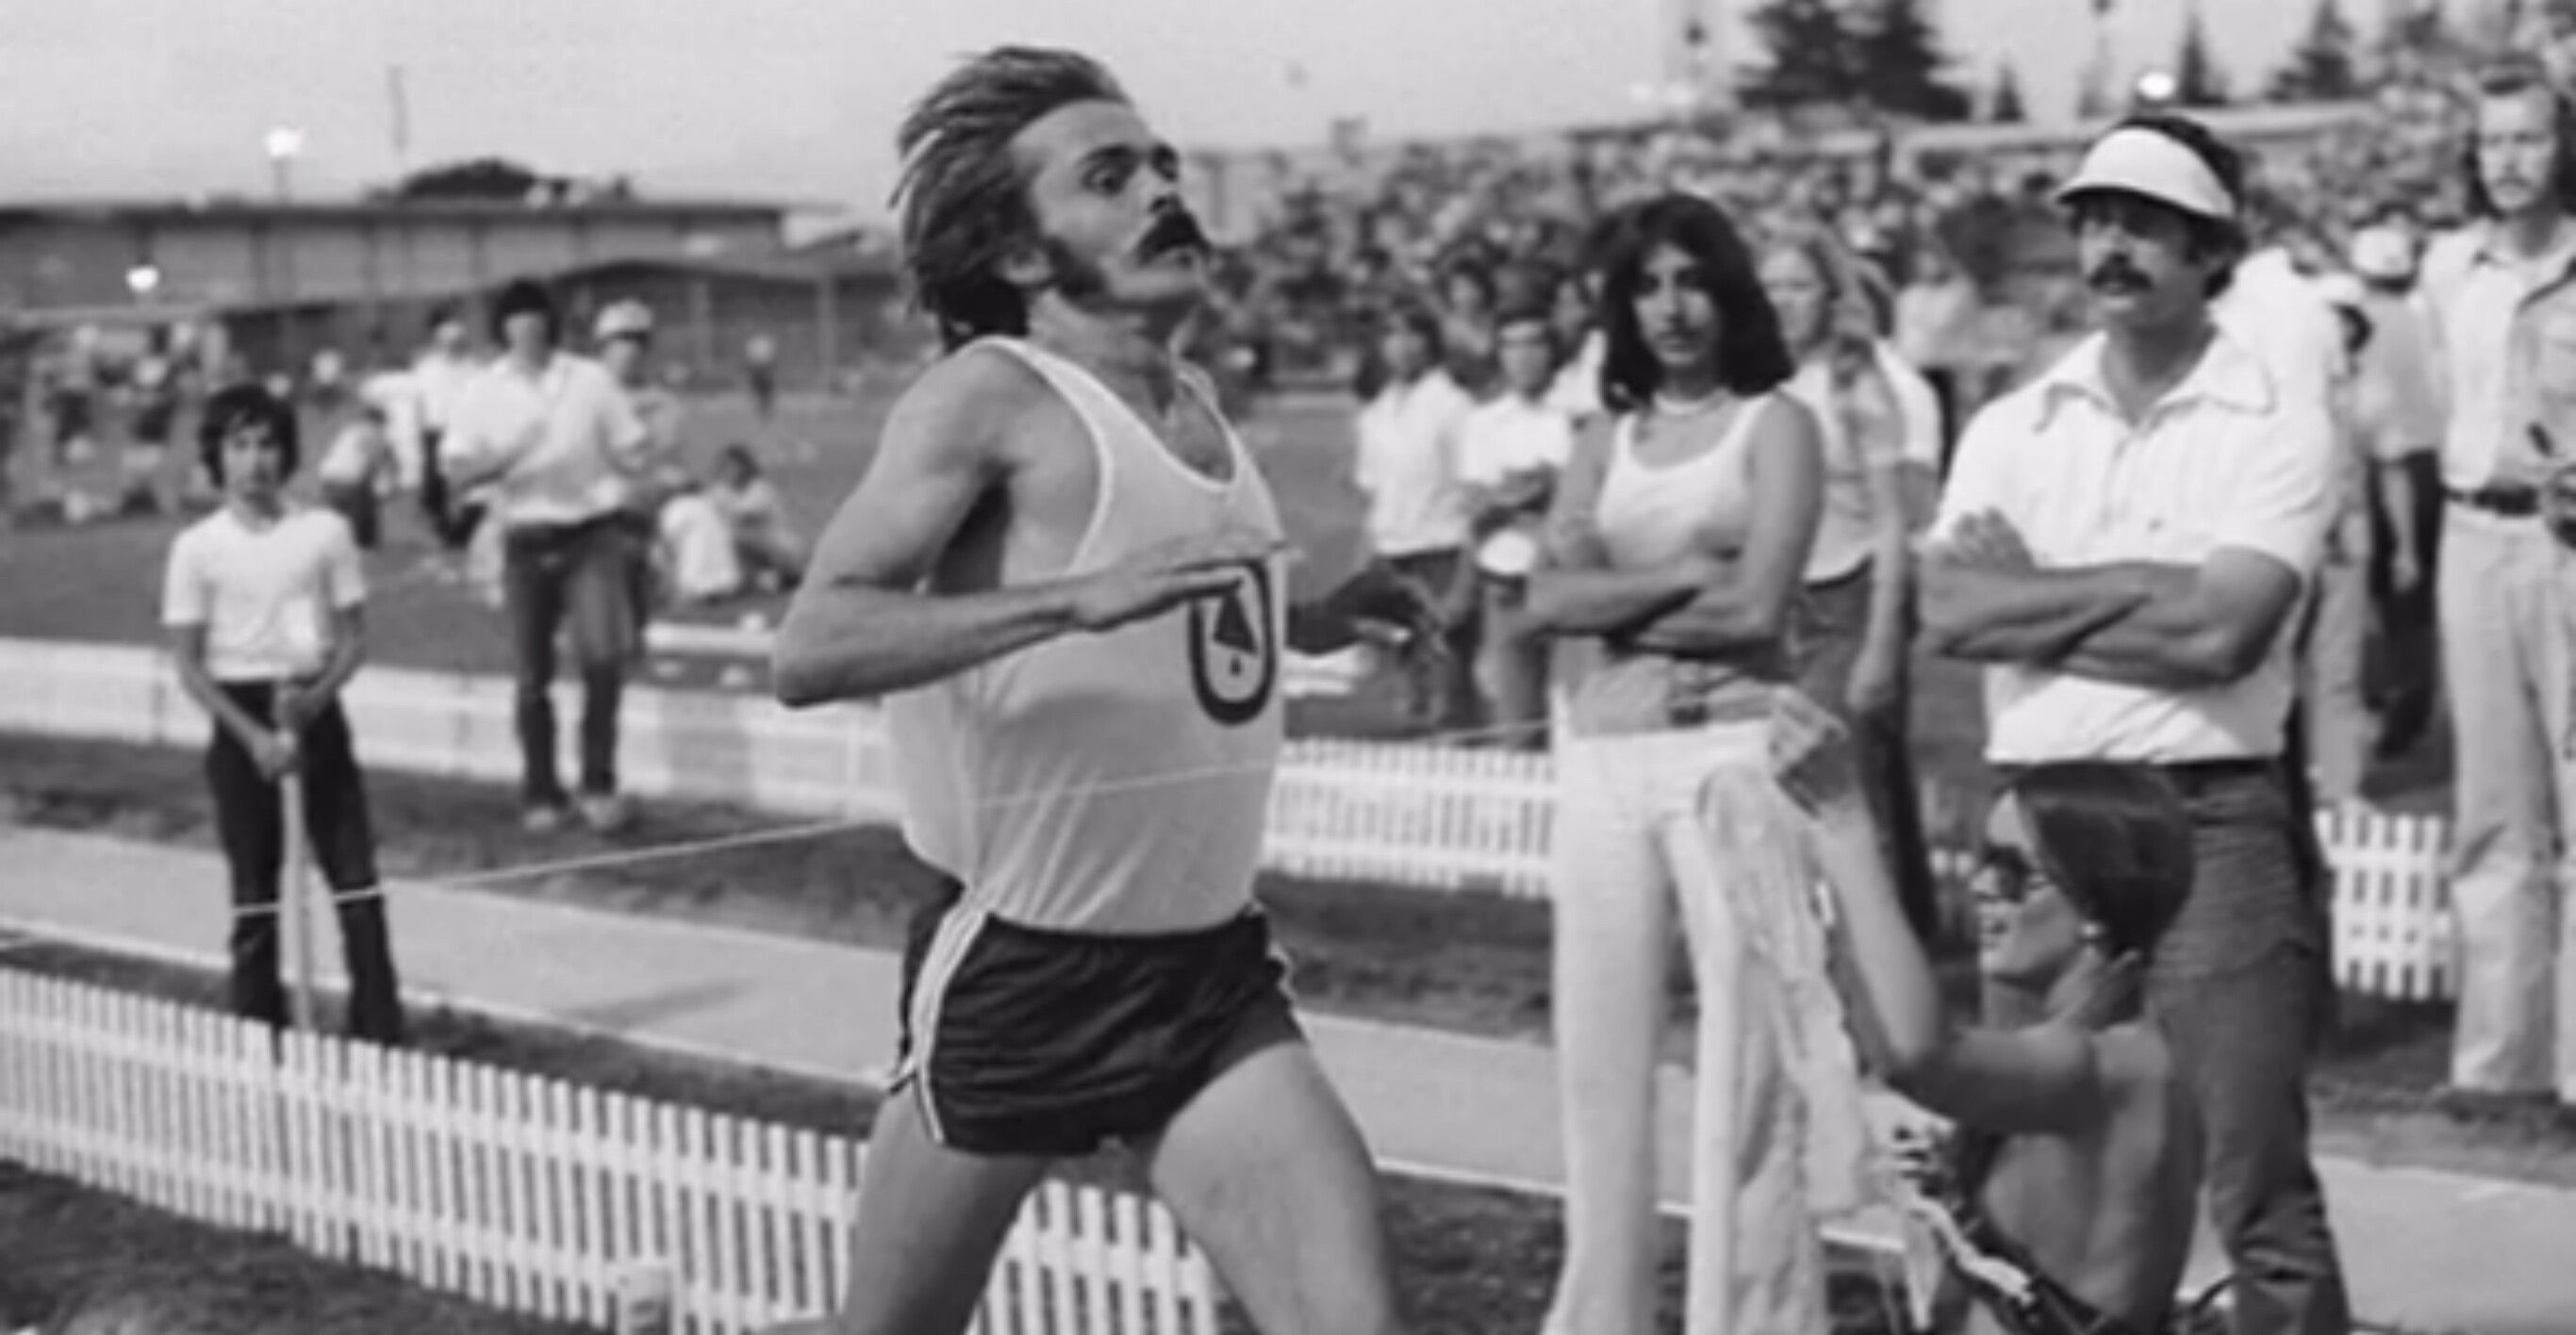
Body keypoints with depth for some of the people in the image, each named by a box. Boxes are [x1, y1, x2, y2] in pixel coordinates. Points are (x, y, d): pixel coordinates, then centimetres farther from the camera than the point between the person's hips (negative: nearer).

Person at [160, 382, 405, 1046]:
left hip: (315, 710, 1)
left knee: (357, 880, -2)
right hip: (240, 718, -1)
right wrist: (253, 734, -13)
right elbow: (189, 666, -3)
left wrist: (315, 697, -15)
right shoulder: (197, 547, -3)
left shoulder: (325, 531, -1)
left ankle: (381, 1034, 3)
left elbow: (355, 638, 3)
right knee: (254, 892, 5)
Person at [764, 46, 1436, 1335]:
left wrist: (1325, 595, 10)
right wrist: (1079, 596, -36)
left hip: (1213, 973, 5)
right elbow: (808, 651, -27)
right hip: (1016, 978, -5)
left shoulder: (1198, 402, 8)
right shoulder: (991, 396, -14)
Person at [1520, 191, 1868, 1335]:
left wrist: (1616, 613, -1)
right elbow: (1547, 600, 1)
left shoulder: (1774, 426, 3)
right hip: (1603, 769, 5)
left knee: (1744, 1060, -4)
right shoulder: (1605, 444, 16)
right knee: (1600, 1051, 8)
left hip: (1731, 757, -5)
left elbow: (1755, 609, -9)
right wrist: (1685, 573, -8)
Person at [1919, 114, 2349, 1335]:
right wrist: (2142, 588, -8)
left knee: (2257, 1191, -3)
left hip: (2208, 823, -4)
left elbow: (2219, 634, -15)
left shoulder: (2276, 427, -2)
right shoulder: (2010, 428, 10)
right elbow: (1950, 615, -4)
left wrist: (2038, 593, -5)